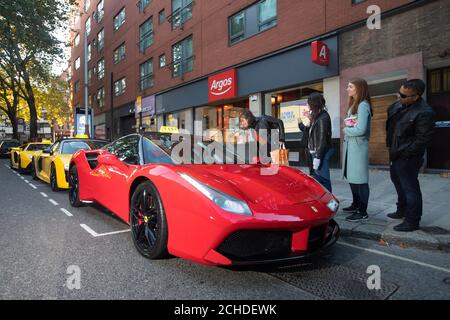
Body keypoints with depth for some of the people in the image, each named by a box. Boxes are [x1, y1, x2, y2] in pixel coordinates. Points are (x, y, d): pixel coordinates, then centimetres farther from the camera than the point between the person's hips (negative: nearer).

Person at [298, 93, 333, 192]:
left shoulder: (323, 118, -13)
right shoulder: (316, 117, 16)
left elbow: (322, 139, -18)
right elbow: (310, 134, 20)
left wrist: (317, 157, -21)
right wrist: (301, 124, 16)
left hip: (322, 154, -10)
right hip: (315, 153, 10)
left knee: (322, 179, -7)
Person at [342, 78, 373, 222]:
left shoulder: (363, 106, -12)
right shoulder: (353, 105, 18)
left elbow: (361, 130, -20)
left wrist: (346, 130, -5)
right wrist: (347, 126, -2)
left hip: (358, 146, -10)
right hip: (350, 145, 10)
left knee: (359, 179, -5)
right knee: (351, 177, 16)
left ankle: (363, 212, 3)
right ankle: (356, 205, 30)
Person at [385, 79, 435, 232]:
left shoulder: (424, 113, -22)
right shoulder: (397, 105, 1)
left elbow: (422, 140, -20)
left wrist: (400, 153, -17)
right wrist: (390, 145, 11)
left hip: (408, 158, -9)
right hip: (395, 155, 9)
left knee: (410, 188, 2)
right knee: (398, 181, 23)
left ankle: (412, 221, 17)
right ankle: (402, 211, 44)